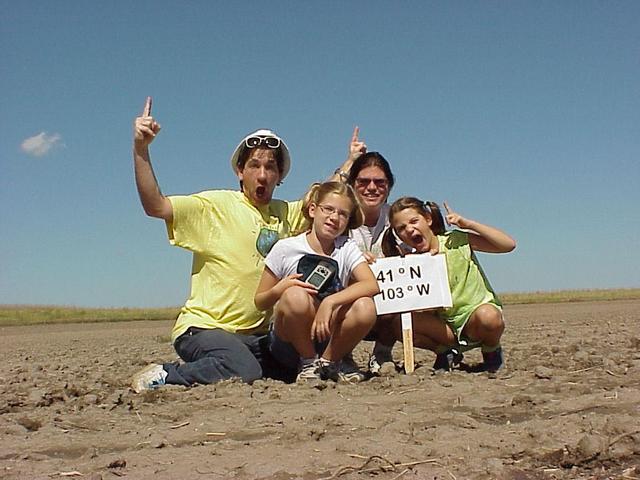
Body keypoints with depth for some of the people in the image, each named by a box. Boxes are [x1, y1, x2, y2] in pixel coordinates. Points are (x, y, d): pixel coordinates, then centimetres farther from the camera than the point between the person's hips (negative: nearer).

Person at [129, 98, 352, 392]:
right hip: (204, 327, -7)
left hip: (257, 334, 8)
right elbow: (154, 206, -16)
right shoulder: (215, 206, -6)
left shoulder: (287, 214, 11)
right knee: (244, 371, -33)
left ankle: (210, 367, 12)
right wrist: (140, 149, -26)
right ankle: (162, 376, -7)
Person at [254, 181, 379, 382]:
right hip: (289, 342, -1)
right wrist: (279, 290, -22)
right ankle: (308, 364, -8)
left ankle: (327, 363, -3)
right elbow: (260, 303, 0)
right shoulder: (286, 249, -4)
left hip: (329, 339, 2)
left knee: (365, 307, -28)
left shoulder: (347, 248, 1)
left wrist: (330, 302, -30)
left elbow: (372, 284, -17)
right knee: (296, 296, -33)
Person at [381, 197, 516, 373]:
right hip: (442, 326, 2)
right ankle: (446, 351, 3)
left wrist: (468, 224, -17)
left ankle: (491, 350, -2)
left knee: (487, 316, -38)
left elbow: (509, 244, -13)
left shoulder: (457, 241, -8)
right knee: (401, 326, -24)